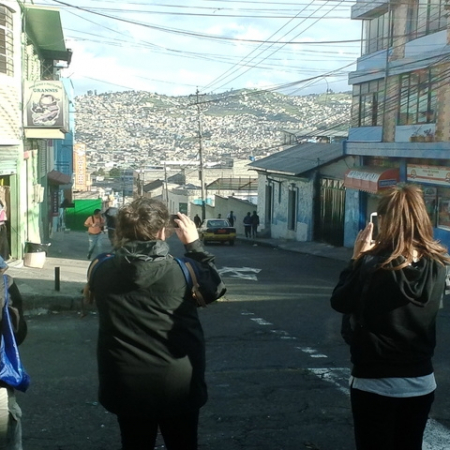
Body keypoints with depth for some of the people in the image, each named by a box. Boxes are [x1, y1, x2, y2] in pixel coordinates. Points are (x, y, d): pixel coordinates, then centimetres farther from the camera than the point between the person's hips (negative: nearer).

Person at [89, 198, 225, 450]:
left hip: (126, 386, 2)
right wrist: (195, 245, 8)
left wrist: (121, 244, 10)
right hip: (178, 385, -2)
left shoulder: (103, 272, -10)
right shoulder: (181, 271, -16)